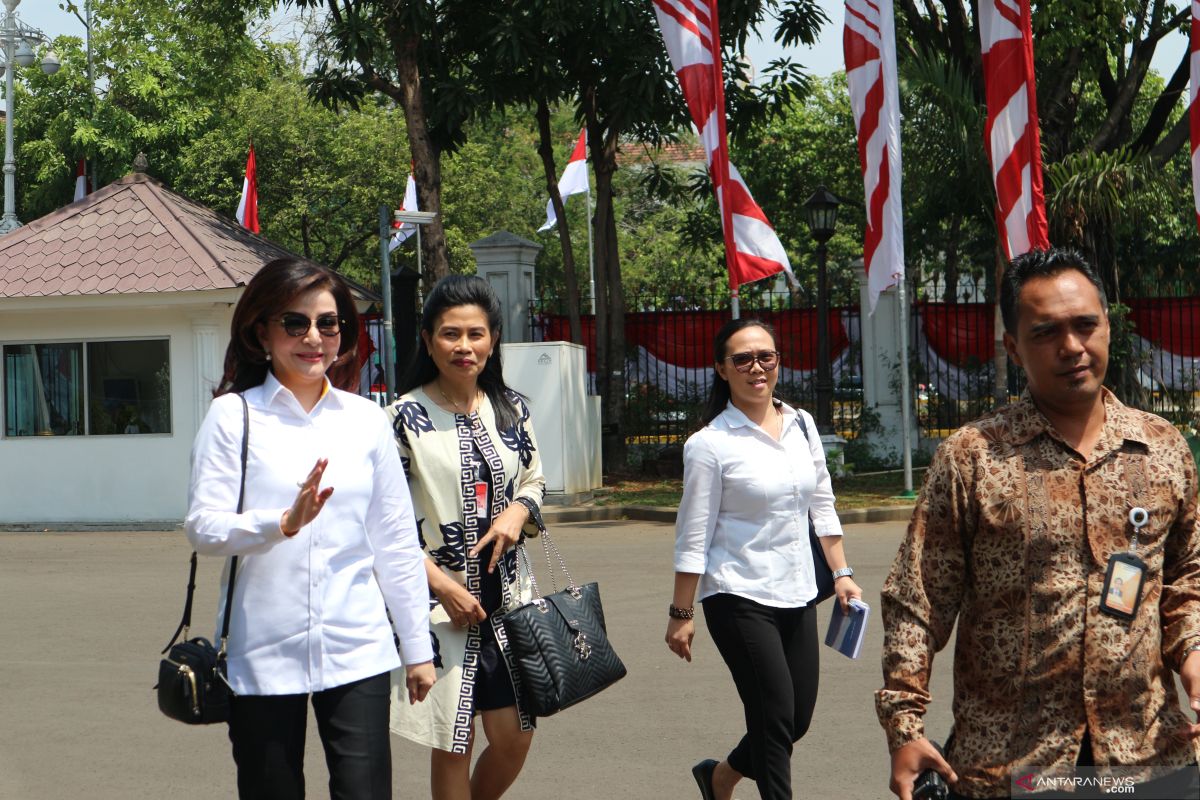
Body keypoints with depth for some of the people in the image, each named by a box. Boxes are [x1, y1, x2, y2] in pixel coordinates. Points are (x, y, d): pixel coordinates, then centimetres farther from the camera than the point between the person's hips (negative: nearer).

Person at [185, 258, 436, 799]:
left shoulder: (367, 420, 8)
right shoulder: (233, 416, 0)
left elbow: (396, 540, 10)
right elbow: (202, 527, -8)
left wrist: (417, 647, 11)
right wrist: (284, 523, -25)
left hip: (358, 653, 2)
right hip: (262, 655, -1)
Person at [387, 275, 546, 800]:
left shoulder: (512, 410, 7)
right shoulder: (406, 416, -6)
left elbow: (535, 481, 19)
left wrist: (518, 510, -5)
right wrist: (441, 584, -14)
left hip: (505, 595, 4)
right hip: (439, 601, -4)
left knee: (514, 737, 5)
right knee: (452, 743, 3)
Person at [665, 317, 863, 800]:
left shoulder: (801, 425, 7)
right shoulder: (709, 444, -10)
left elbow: (822, 505, 15)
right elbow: (693, 537, -8)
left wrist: (841, 573, 11)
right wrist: (681, 614, -7)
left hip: (797, 596, 6)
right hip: (739, 598, -6)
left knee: (798, 719, 11)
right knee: (775, 719, -7)